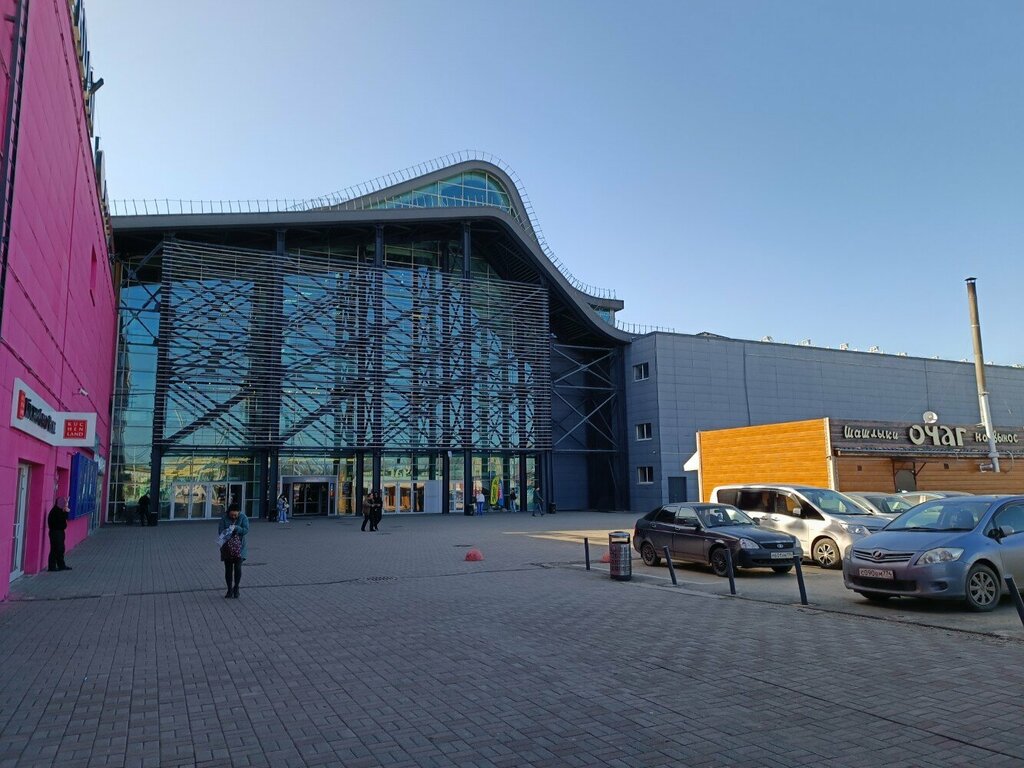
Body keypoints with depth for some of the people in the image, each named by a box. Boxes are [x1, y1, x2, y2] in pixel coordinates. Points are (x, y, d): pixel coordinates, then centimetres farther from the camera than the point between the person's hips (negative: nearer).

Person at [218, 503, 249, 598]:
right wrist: (227, 532, -27)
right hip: (227, 547, 2)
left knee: (237, 567, -12)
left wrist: (236, 528, -29)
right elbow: (220, 530, -6)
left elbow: (246, 530, -14)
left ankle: (236, 587, 10)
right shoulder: (224, 518, -2)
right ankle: (229, 589, 18)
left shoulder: (243, 518, -5)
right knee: (228, 569, 5)